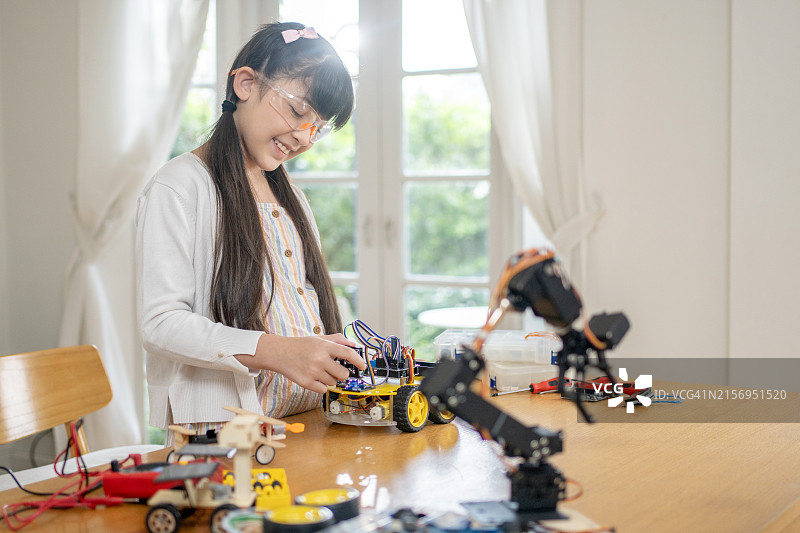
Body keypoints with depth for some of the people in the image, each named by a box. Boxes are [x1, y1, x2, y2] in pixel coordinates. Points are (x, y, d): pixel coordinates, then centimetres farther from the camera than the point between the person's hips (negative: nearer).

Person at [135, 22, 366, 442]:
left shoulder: (290, 197, 23)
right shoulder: (181, 187, -4)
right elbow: (160, 324, -14)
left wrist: (348, 359, 7)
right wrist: (276, 351, -25)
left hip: (307, 427, 7)